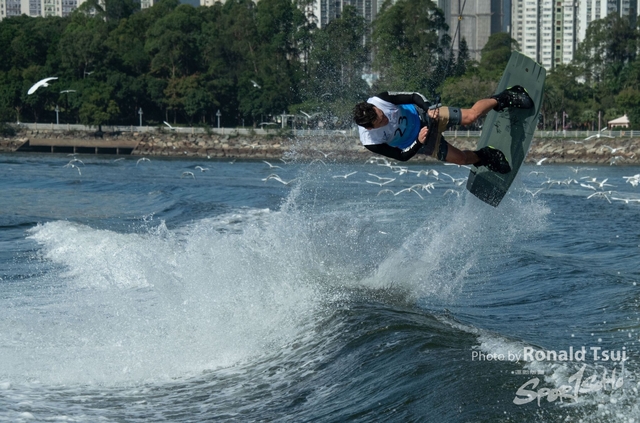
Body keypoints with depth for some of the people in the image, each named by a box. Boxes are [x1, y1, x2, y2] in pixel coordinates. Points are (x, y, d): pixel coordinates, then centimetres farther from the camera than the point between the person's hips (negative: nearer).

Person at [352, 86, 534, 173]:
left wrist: (428, 108, -34)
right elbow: (401, 156, -20)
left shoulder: (379, 101, -31)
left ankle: (503, 99, 18)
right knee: (461, 158, 1)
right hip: (418, 144, 0)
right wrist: (418, 143, -33)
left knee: (471, 115, -8)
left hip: (422, 115, 0)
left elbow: (414, 96, -18)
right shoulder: (370, 141, -32)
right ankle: (485, 157, 35)